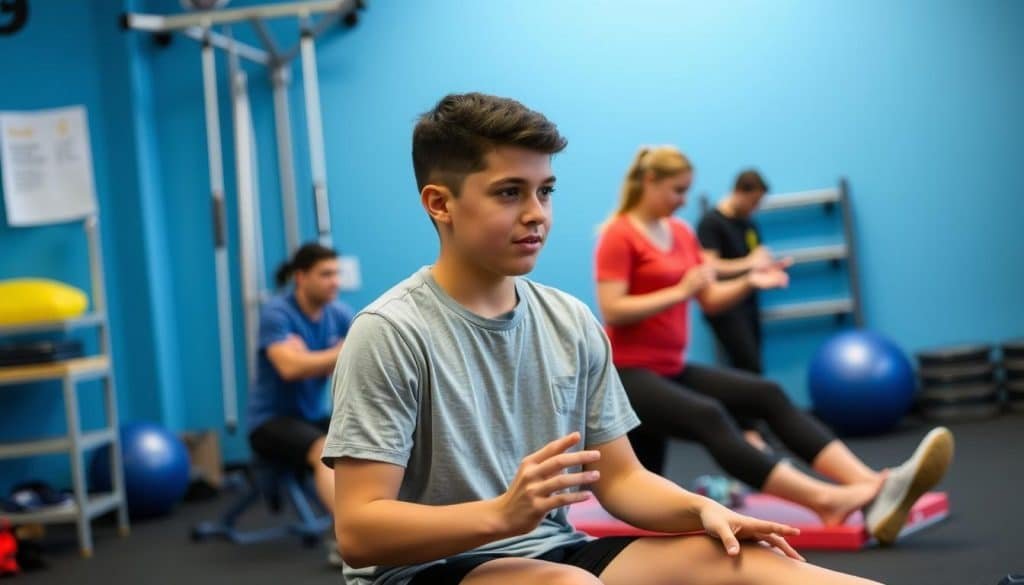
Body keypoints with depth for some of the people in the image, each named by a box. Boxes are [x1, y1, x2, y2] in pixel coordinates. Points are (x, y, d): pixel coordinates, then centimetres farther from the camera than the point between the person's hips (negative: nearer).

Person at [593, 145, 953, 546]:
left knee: (768, 395, -12)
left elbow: (710, 300, 14)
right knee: (708, 417, -33)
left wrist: (748, 283, -4)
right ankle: (825, 500, -49)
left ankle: (872, 486, -28)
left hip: (673, 369, 8)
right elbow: (611, 311, -18)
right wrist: (679, 291, -20)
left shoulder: (682, 233, 14)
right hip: (628, 373, -8)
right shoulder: (619, 236, -9)